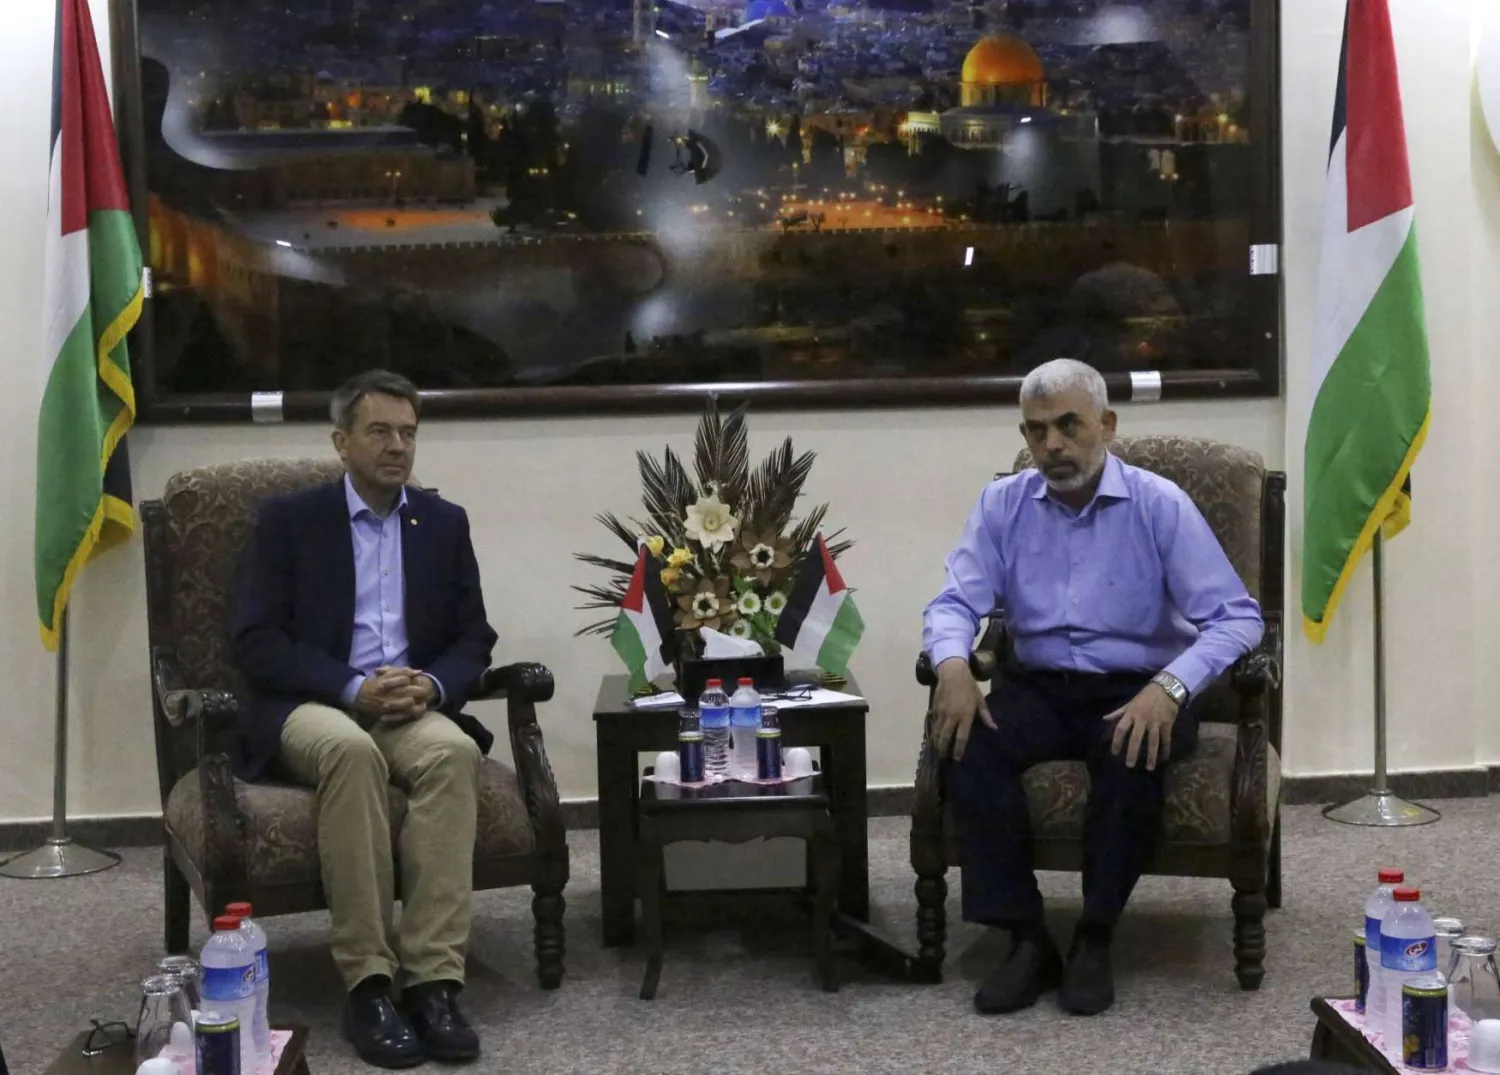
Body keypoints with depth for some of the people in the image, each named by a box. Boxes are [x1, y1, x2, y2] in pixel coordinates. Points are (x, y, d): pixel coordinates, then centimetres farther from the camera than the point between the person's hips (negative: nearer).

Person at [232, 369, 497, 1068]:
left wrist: (432, 686, -13)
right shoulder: (287, 520, 4)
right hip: (310, 707, -3)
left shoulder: (445, 523, 13)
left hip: (413, 707, 3)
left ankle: (433, 980, -34)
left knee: (453, 751, -33)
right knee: (351, 749, -38)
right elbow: (255, 642, -5)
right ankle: (368, 984, -33)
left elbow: (473, 638, 11)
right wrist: (354, 689, -19)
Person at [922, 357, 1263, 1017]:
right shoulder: (1002, 505, 6)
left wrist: (1169, 687, -28)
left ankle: (1095, 939, -20)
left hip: (1136, 689, -2)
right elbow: (956, 603, 1)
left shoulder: (1159, 505, -4)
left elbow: (1236, 617, -10)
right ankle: (1026, 939, -23)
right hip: (1039, 689, 3)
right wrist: (954, 665, -24)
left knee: (1132, 747, -36)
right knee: (965, 736, -28)